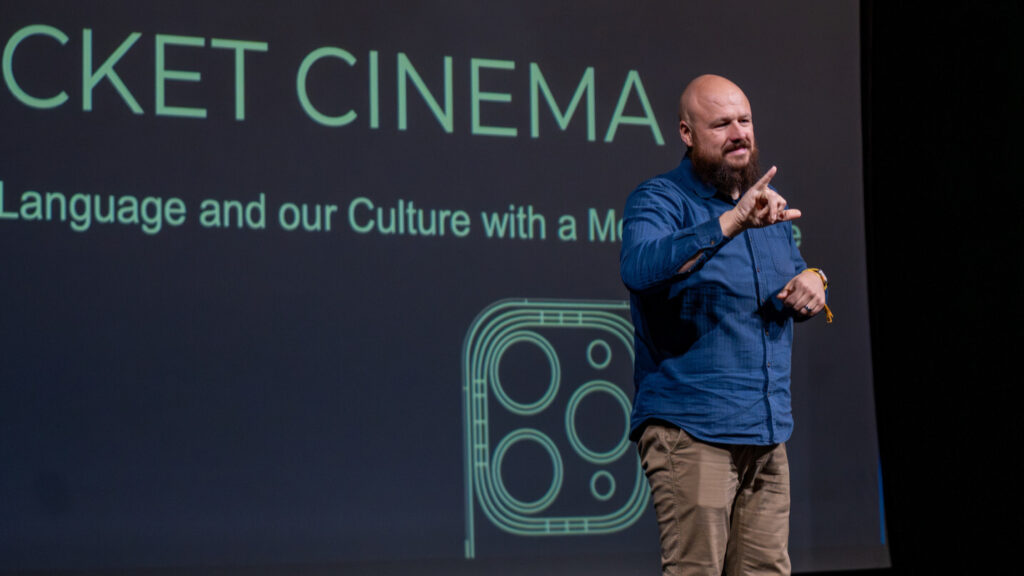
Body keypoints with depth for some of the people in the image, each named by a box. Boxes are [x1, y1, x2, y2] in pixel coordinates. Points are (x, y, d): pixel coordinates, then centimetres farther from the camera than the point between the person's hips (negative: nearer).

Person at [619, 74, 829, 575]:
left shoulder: (766, 204, 17)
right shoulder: (659, 201, -7)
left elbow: (793, 273, 29)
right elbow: (640, 268, -28)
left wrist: (811, 281, 3)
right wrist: (732, 223, -38)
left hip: (768, 435, 7)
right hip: (689, 429, -7)